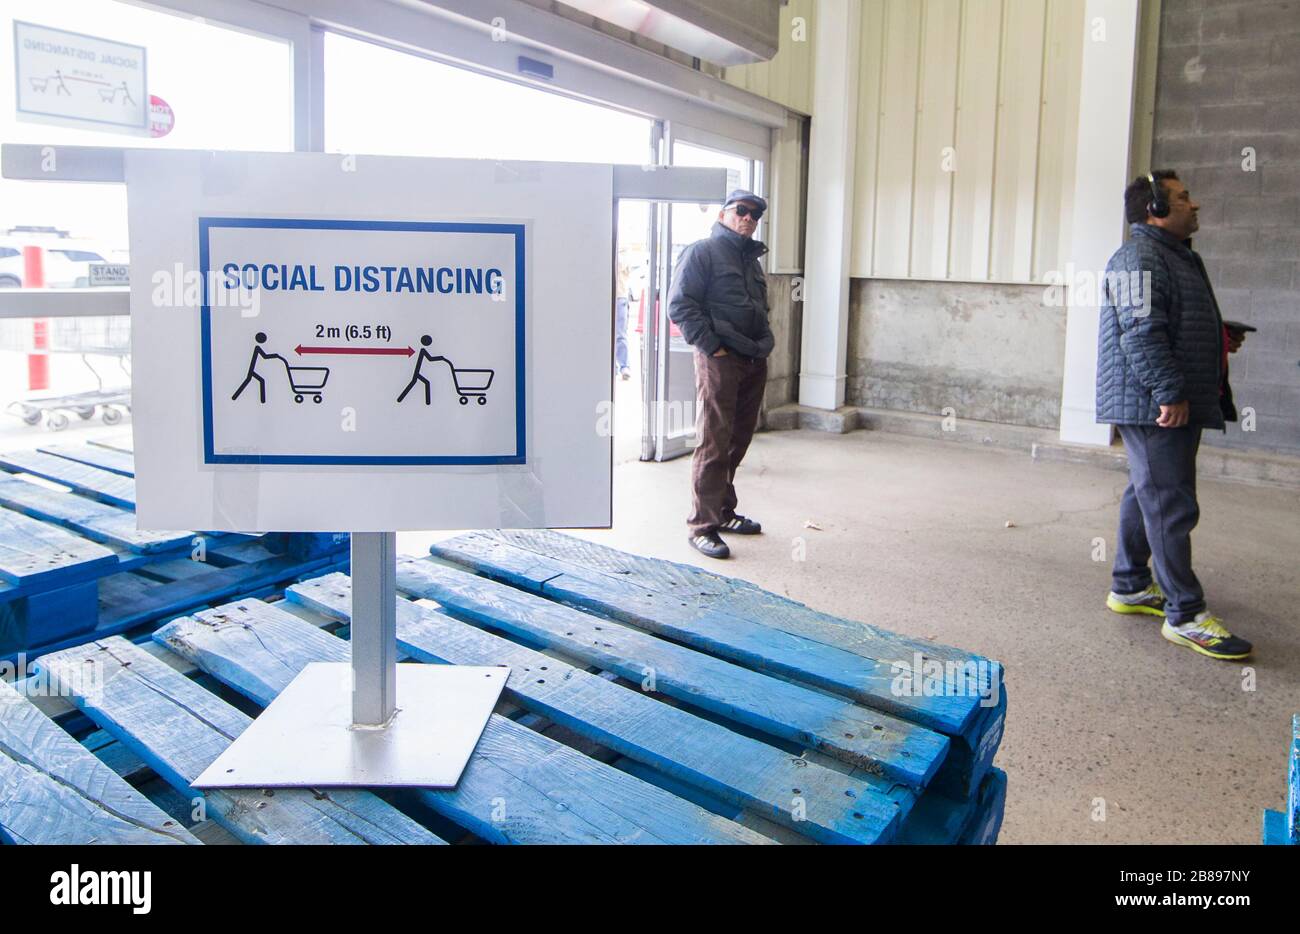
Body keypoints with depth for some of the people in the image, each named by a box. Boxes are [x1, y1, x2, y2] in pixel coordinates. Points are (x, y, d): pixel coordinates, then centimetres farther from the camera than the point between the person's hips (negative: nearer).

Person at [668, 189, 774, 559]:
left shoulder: (751, 259, 23)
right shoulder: (702, 251, -2)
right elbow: (679, 305, -12)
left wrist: (764, 343, 16)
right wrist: (711, 345, -16)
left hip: (754, 363, 8)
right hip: (719, 360, -8)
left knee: (738, 442, 13)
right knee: (714, 443, -9)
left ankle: (724, 511, 26)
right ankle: (703, 526, -4)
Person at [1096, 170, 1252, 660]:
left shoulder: (1176, 256, 21)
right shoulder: (1141, 257, -14)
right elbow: (1142, 333, -23)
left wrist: (1220, 338, 16)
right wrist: (1171, 392, -25)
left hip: (1177, 405, 11)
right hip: (1154, 406, -11)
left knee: (1147, 497, 16)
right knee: (1171, 505, -9)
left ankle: (1130, 587, 27)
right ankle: (1185, 615, -4)